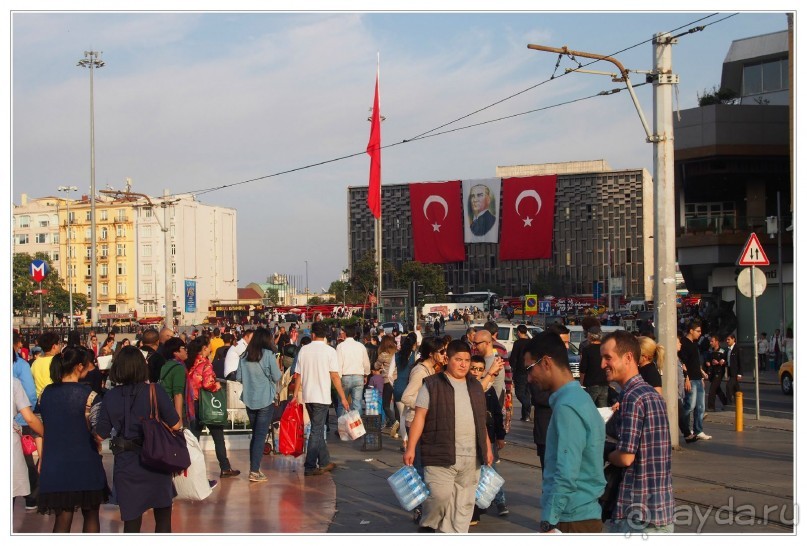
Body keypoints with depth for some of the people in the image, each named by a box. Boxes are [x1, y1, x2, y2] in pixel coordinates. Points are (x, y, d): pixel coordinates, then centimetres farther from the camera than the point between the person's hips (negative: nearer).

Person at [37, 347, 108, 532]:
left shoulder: (46, 393, 3)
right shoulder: (87, 395, -11)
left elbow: (43, 429, 8)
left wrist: (42, 460, 15)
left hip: (54, 464, 3)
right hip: (85, 463, -3)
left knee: (63, 517, 7)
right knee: (90, 514, 14)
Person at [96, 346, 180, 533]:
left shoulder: (110, 397, -4)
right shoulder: (155, 391, -11)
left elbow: (100, 434, -1)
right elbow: (175, 425, -11)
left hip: (126, 465, 2)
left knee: (131, 521, 9)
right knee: (163, 518, 14)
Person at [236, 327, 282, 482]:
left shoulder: (244, 356, 2)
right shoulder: (268, 354, -10)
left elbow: (238, 377, 6)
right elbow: (277, 377, -8)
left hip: (249, 399, 5)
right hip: (265, 400, -5)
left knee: (255, 434, 16)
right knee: (260, 436, -1)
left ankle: (254, 468, 17)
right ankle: (255, 471, -4)